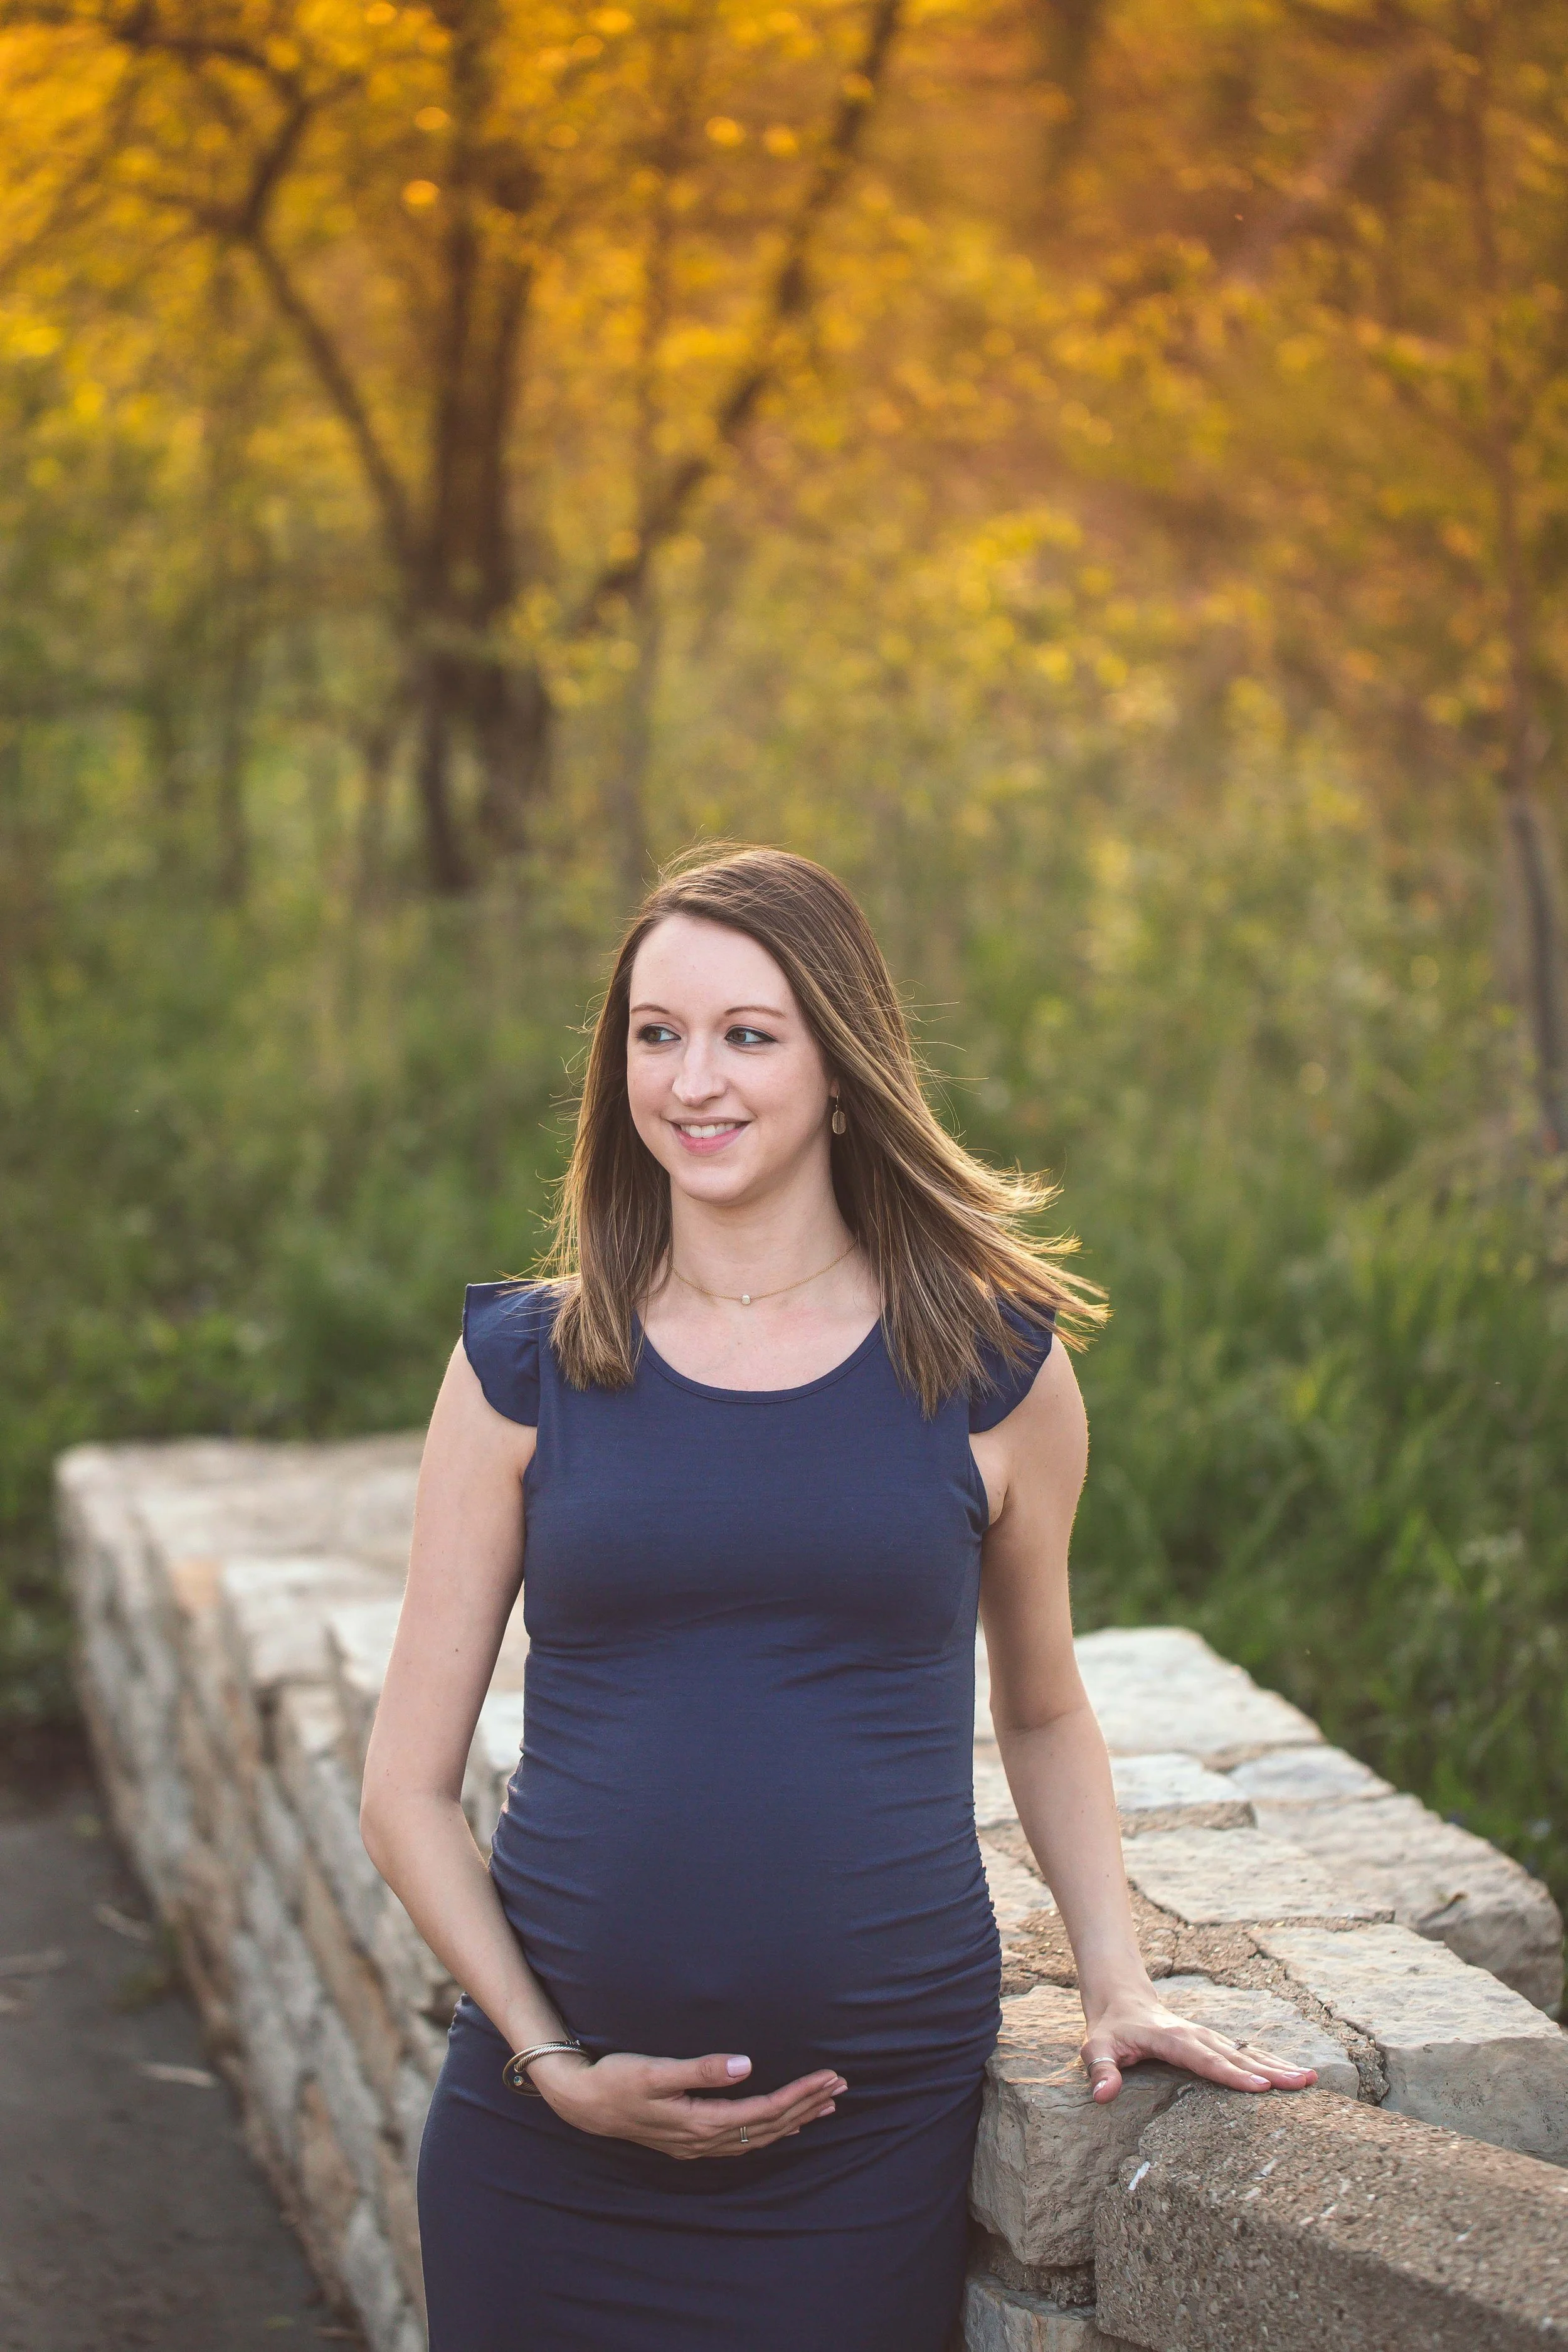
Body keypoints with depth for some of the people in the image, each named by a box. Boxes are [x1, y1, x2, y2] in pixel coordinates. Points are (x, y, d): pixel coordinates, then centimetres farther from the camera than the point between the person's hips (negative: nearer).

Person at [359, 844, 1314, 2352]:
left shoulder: (992, 1367, 2)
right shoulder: (523, 1366, 2)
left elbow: (1041, 1714, 16)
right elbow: (407, 1789, 3)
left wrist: (1119, 1984, 4)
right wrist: (552, 2064, -7)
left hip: (871, 2141, 0)